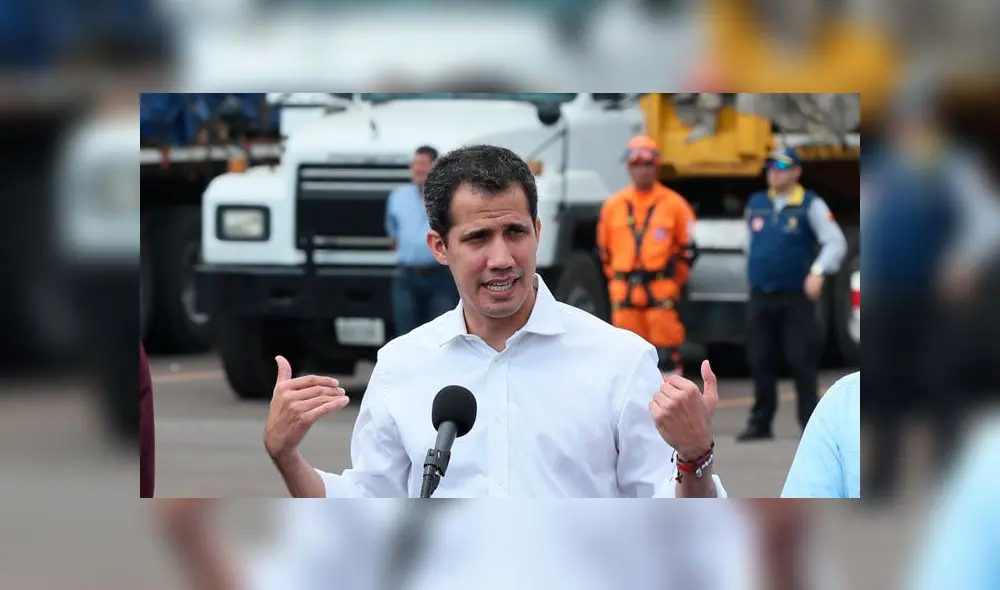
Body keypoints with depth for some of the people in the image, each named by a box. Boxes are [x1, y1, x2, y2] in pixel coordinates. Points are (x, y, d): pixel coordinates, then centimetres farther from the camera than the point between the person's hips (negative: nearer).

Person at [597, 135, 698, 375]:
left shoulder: (674, 204, 1)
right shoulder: (613, 205, 9)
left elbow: (688, 247, 6)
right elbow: (604, 247, 17)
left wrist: (675, 281, 4)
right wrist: (616, 279, 13)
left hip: (661, 292, -3)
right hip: (624, 293, 3)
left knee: (666, 353, -4)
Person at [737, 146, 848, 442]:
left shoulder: (810, 205, -3)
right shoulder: (756, 204, 11)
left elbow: (836, 243, -9)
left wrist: (818, 272, -23)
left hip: (796, 297, -4)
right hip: (761, 296, 4)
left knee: (802, 361, -4)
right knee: (760, 361, 5)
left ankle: (810, 422, 2)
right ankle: (760, 422, 12)